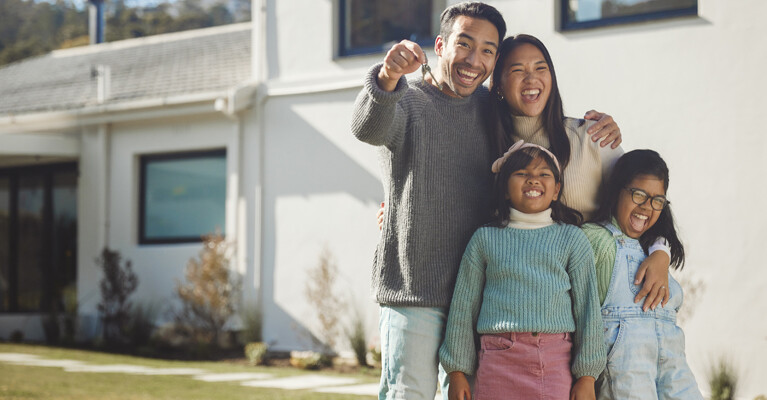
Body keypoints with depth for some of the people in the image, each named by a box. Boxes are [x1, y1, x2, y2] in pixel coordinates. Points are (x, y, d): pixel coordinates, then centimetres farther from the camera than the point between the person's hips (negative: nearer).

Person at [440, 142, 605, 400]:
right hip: (498, 358, 0)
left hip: (555, 361, 0)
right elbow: (463, 306, 12)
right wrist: (457, 372, 9)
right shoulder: (485, 239, 10)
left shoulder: (572, 239, 10)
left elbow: (587, 306, 9)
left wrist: (587, 377, 4)